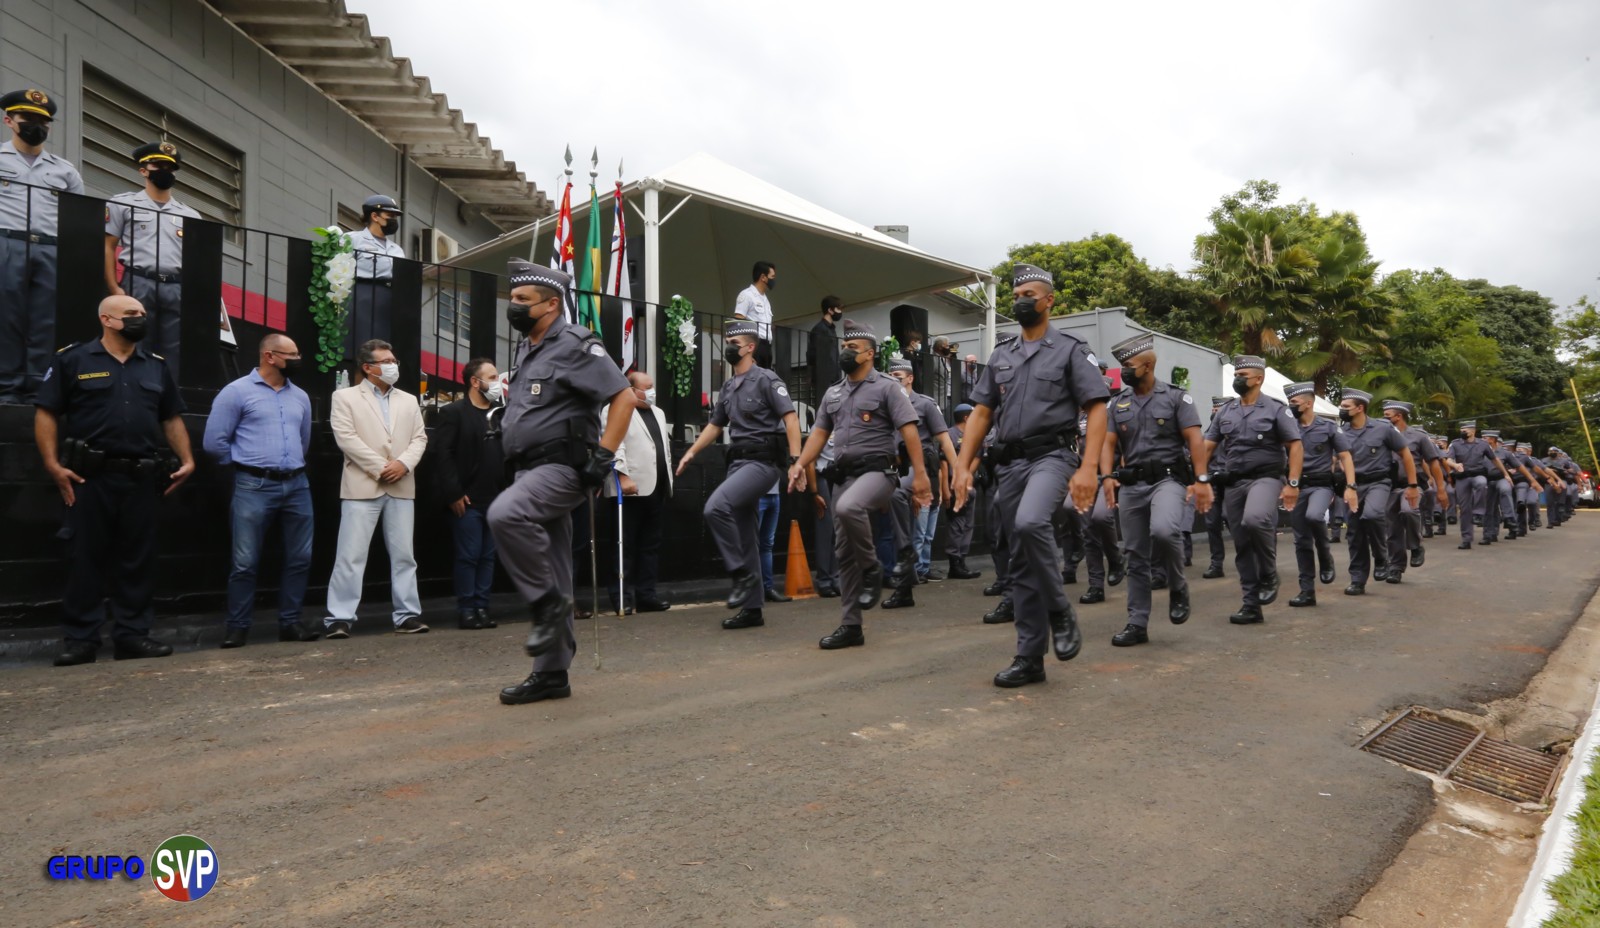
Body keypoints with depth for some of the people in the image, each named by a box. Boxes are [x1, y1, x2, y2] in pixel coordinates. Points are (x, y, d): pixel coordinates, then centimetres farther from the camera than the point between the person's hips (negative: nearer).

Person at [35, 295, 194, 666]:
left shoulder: (156, 366, 15)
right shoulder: (72, 359, 2)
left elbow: (172, 419, 18)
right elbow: (46, 413, -2)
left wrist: (186, 460, 6)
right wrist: (53, 464, -11)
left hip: (142, 478, 4)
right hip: (90, 477, -3)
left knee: (138, 560, 6)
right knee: (86, 558, 1)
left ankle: (133, 635, 13)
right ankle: (81, 640, 8)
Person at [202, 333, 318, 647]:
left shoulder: (300, 397, 13)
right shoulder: (237, 391, -3)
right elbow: (214, 442, -2)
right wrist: (246, 465, 7)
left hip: (297, 485, 5)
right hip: (254, 487, -5)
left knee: (300, 558, 6)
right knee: (245, 562, 0)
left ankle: (290, 622, 16)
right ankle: (238, 627, 11)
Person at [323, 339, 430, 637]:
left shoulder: (408, 400, 18)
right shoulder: (345, 397, 4)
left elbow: (419, 438, 11)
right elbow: (346, 437, -7)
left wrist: (403, 463, -8)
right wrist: (380, 467, -12)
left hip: (401, 488, 4)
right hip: (362, 486, -4)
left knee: (404, 555, 5)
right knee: (350, 555, -5)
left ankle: (407, 615, 10)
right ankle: (340, 618, -1)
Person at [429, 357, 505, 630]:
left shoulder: (500, 413, 13)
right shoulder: (454, 412, -3)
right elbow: (440, 453, -11)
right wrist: (453, 493, -14)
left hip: (494, 500, 6)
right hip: (467, 500, -6)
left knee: (488, 557, 9)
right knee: (468, 556, -1)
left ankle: (482, 608, 17)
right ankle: (466, 611, 7)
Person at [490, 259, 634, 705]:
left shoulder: (574, 345, -9)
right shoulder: (526, 349, 18)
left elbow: (625, 397, -15)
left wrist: (604, 456, -20)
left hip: (564, 467, -8)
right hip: (532, 469, 9)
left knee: (505, 514, -33)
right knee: (550, 578, 9)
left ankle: (549, 604, -16)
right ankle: (551, 674, 16)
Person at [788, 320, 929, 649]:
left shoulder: (886, 387, -1)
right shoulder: (832, 393, 17)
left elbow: (909, 431, -7)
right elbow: (820, 433, 17)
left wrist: (920, 474, -15)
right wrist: (799, 464, 2)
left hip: (877, 471, -6)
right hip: (842, 475, 6)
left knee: (847, 508, -37)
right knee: (844, 553, 4)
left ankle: (872, 569, -12)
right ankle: (850, 626, 12)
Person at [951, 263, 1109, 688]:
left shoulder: (1070, 350, 2)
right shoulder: (1001, 355, 16)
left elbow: (1096, 409, -6)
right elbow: (981, 413, 15)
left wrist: (1088, 468, -18)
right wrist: (963, 467, 4)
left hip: (1052, 455, -5)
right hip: (1010, 462, 6)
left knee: (1030, 523, -33)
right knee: (1021, 563, 6)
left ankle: (1060, 612, -11)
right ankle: (1029, 658, 12)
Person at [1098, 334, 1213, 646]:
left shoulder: (1176, 396, 0)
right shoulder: (1118, 402, 11)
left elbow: (1194, 439, -6)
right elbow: (1108, 443, 7)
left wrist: (1202, 480, -14)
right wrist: (1107, 476, -10)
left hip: (1168, 479, -4)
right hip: (1131, 485, 4)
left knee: (1163, 530, -32)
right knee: (1136, 557, 6)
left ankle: (1178, 586, -4)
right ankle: (1137, 624, 13)